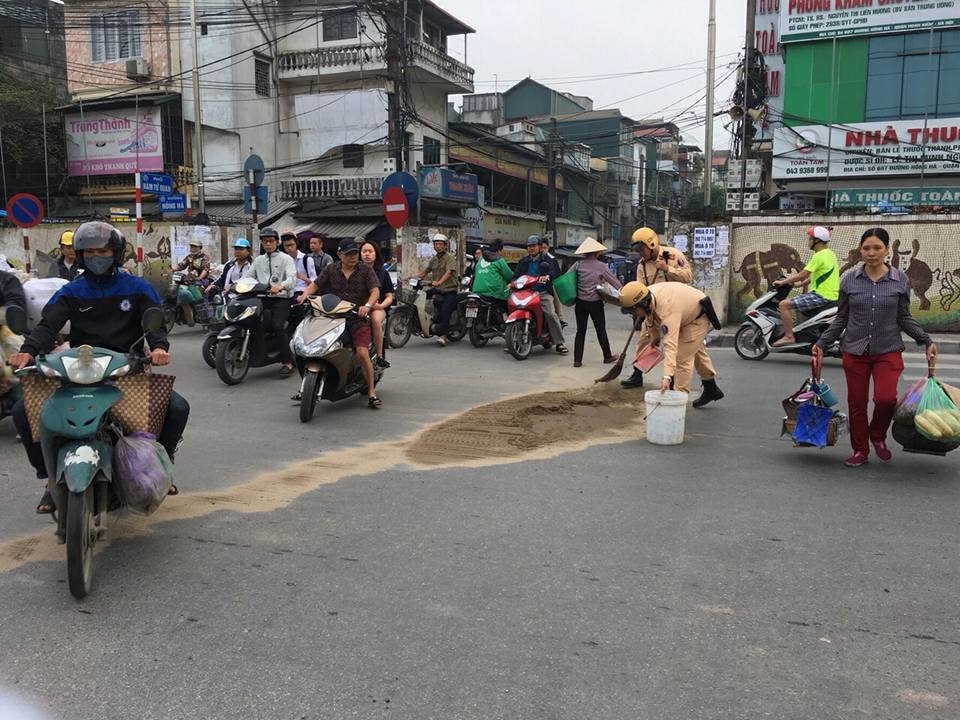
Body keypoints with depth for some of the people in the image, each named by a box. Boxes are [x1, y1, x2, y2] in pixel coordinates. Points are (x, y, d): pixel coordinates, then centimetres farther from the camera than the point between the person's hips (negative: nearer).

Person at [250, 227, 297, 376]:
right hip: (263, 298, 6)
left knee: (277, 326, -25)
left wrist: (280, 286, -32)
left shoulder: (285, 258, 5)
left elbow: (292, 278, -11)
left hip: (281, 298, -6)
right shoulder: (258, 260, 24)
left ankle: (288, 362, -22)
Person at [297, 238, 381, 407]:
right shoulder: (331, 270, 12)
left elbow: (375, 291, -7)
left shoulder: (365, 269, 3)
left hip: (358, 317, -3)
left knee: (362, 353, -20)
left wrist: (367, 306, -25)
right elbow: (315, 284, 7)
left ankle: (371, 391, -8)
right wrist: (305, 295, -14)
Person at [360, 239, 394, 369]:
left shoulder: (382, 272, 15)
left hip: (377, 308, 1)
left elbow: (389, 297, 12)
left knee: (376, 319, -35)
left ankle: (380, 356, -24)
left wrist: (381, 305, -9)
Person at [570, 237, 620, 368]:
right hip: (595, 303, -2)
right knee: (601, 330, 11)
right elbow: (614, 281, -3)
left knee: (580, 331, 7)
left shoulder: (578, 265, -2)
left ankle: (577, 360, 4)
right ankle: (607, 356, 24)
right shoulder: (601, 266, -8)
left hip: (580, 302, 2)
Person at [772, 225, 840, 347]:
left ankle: (789, 337, -13)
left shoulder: (819, 256, -17)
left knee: (784, 304, -14)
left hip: (821, 296, -10)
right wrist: (800, 283, 21)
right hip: (830, 294, 11)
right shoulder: (829, 253, 15)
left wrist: (782, 282, -8)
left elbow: (803, 275, -18)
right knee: (796, 300, 33)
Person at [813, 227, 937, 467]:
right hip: (854, 350, 1)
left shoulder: (900, 280, 0)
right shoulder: (849, 279, 0)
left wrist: (926, 341, -2)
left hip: (888, 350, -1)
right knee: (856, 403, 5)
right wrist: (822, 344, 3)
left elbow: (904, 318, 7)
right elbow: (841, 318, 7)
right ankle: (860, 450, 23)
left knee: (886, 398, -16)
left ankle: (878, 436, 15)